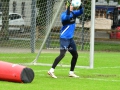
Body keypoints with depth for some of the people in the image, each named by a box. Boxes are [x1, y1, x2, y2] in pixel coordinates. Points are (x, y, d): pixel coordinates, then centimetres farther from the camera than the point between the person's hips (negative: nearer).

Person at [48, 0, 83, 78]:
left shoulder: (73, 13, 10)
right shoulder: (64, 14, -12)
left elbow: (80, 12, -1)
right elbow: (66, 17, -33)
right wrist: (68, 9, -42)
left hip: (70, 38, 8)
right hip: (64, 38, -8)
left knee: (75, 55, 13)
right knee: (62, 54, -20)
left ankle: (71, 72, 24)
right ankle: (51, 70, -22)